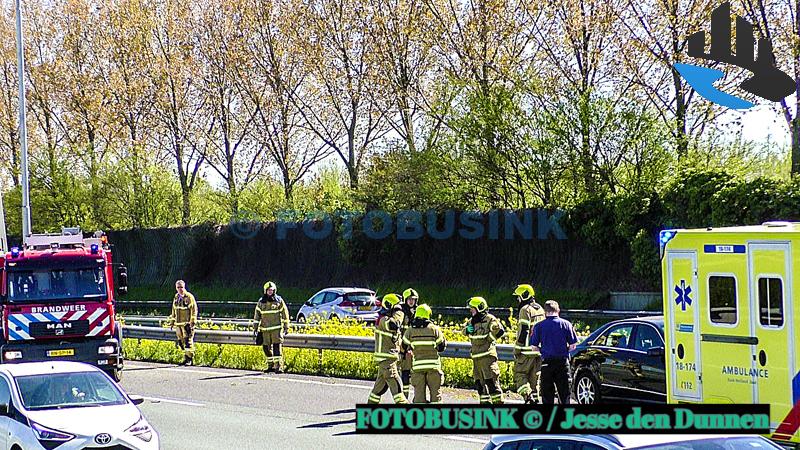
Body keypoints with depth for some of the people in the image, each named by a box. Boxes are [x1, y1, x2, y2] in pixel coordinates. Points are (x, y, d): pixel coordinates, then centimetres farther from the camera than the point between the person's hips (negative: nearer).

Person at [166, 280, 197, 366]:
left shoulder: (189, 297, -6)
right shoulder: (176, 298, 14)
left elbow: (194, 310, -8)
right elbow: (174, 311, 23)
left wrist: (192, 323, -14)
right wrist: (172, 322, 21)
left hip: (187, 324, -7)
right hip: (178, 324, 7)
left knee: (188, 342, -9)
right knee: (181, 342, 7)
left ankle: (190, 360, -5)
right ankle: (186, 359, 17)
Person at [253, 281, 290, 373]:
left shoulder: (279, 301, 1)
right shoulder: (261, 302, 8)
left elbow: (285, 314, 4)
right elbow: (257, 315, 12)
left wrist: (286, 327, 2)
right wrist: (255, 327, 8)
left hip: (277, 328, -4)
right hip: (265, 329, 4)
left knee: (277, 347, -12)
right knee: (267, 348, 8)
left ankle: (279, 366, -16)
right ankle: (270, 366, 21)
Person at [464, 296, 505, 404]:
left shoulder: (489, 319, -7)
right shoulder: (472, 321, 16)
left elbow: (500, 331, -19)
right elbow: (465, 331, 30)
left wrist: (489, 339, -12)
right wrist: (468, 330, 7)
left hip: (487, 355, -8)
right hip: (476, 357, 8)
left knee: (491, 381, -11)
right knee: (479, 382, 9)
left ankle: (498, 402, -8)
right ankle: (485, 401, 17)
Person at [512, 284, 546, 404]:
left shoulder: (526, 310, -13)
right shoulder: (540, 309, 15)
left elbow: (523, 331, -18)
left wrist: (517, 349, -14)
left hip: (527, 350, -8)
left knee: (520, 373, -1)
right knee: (535, 376, 12)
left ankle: (528, 395, -18)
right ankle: (535, 397, 12)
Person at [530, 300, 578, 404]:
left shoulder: (539, 326, -1)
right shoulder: (566, 324, 0)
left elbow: (534, 347, -2)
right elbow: (572, 346, 0)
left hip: (547, 362, -1)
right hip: (563, 361, 1)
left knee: (547, 395, 6)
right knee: (564, 393, 8)